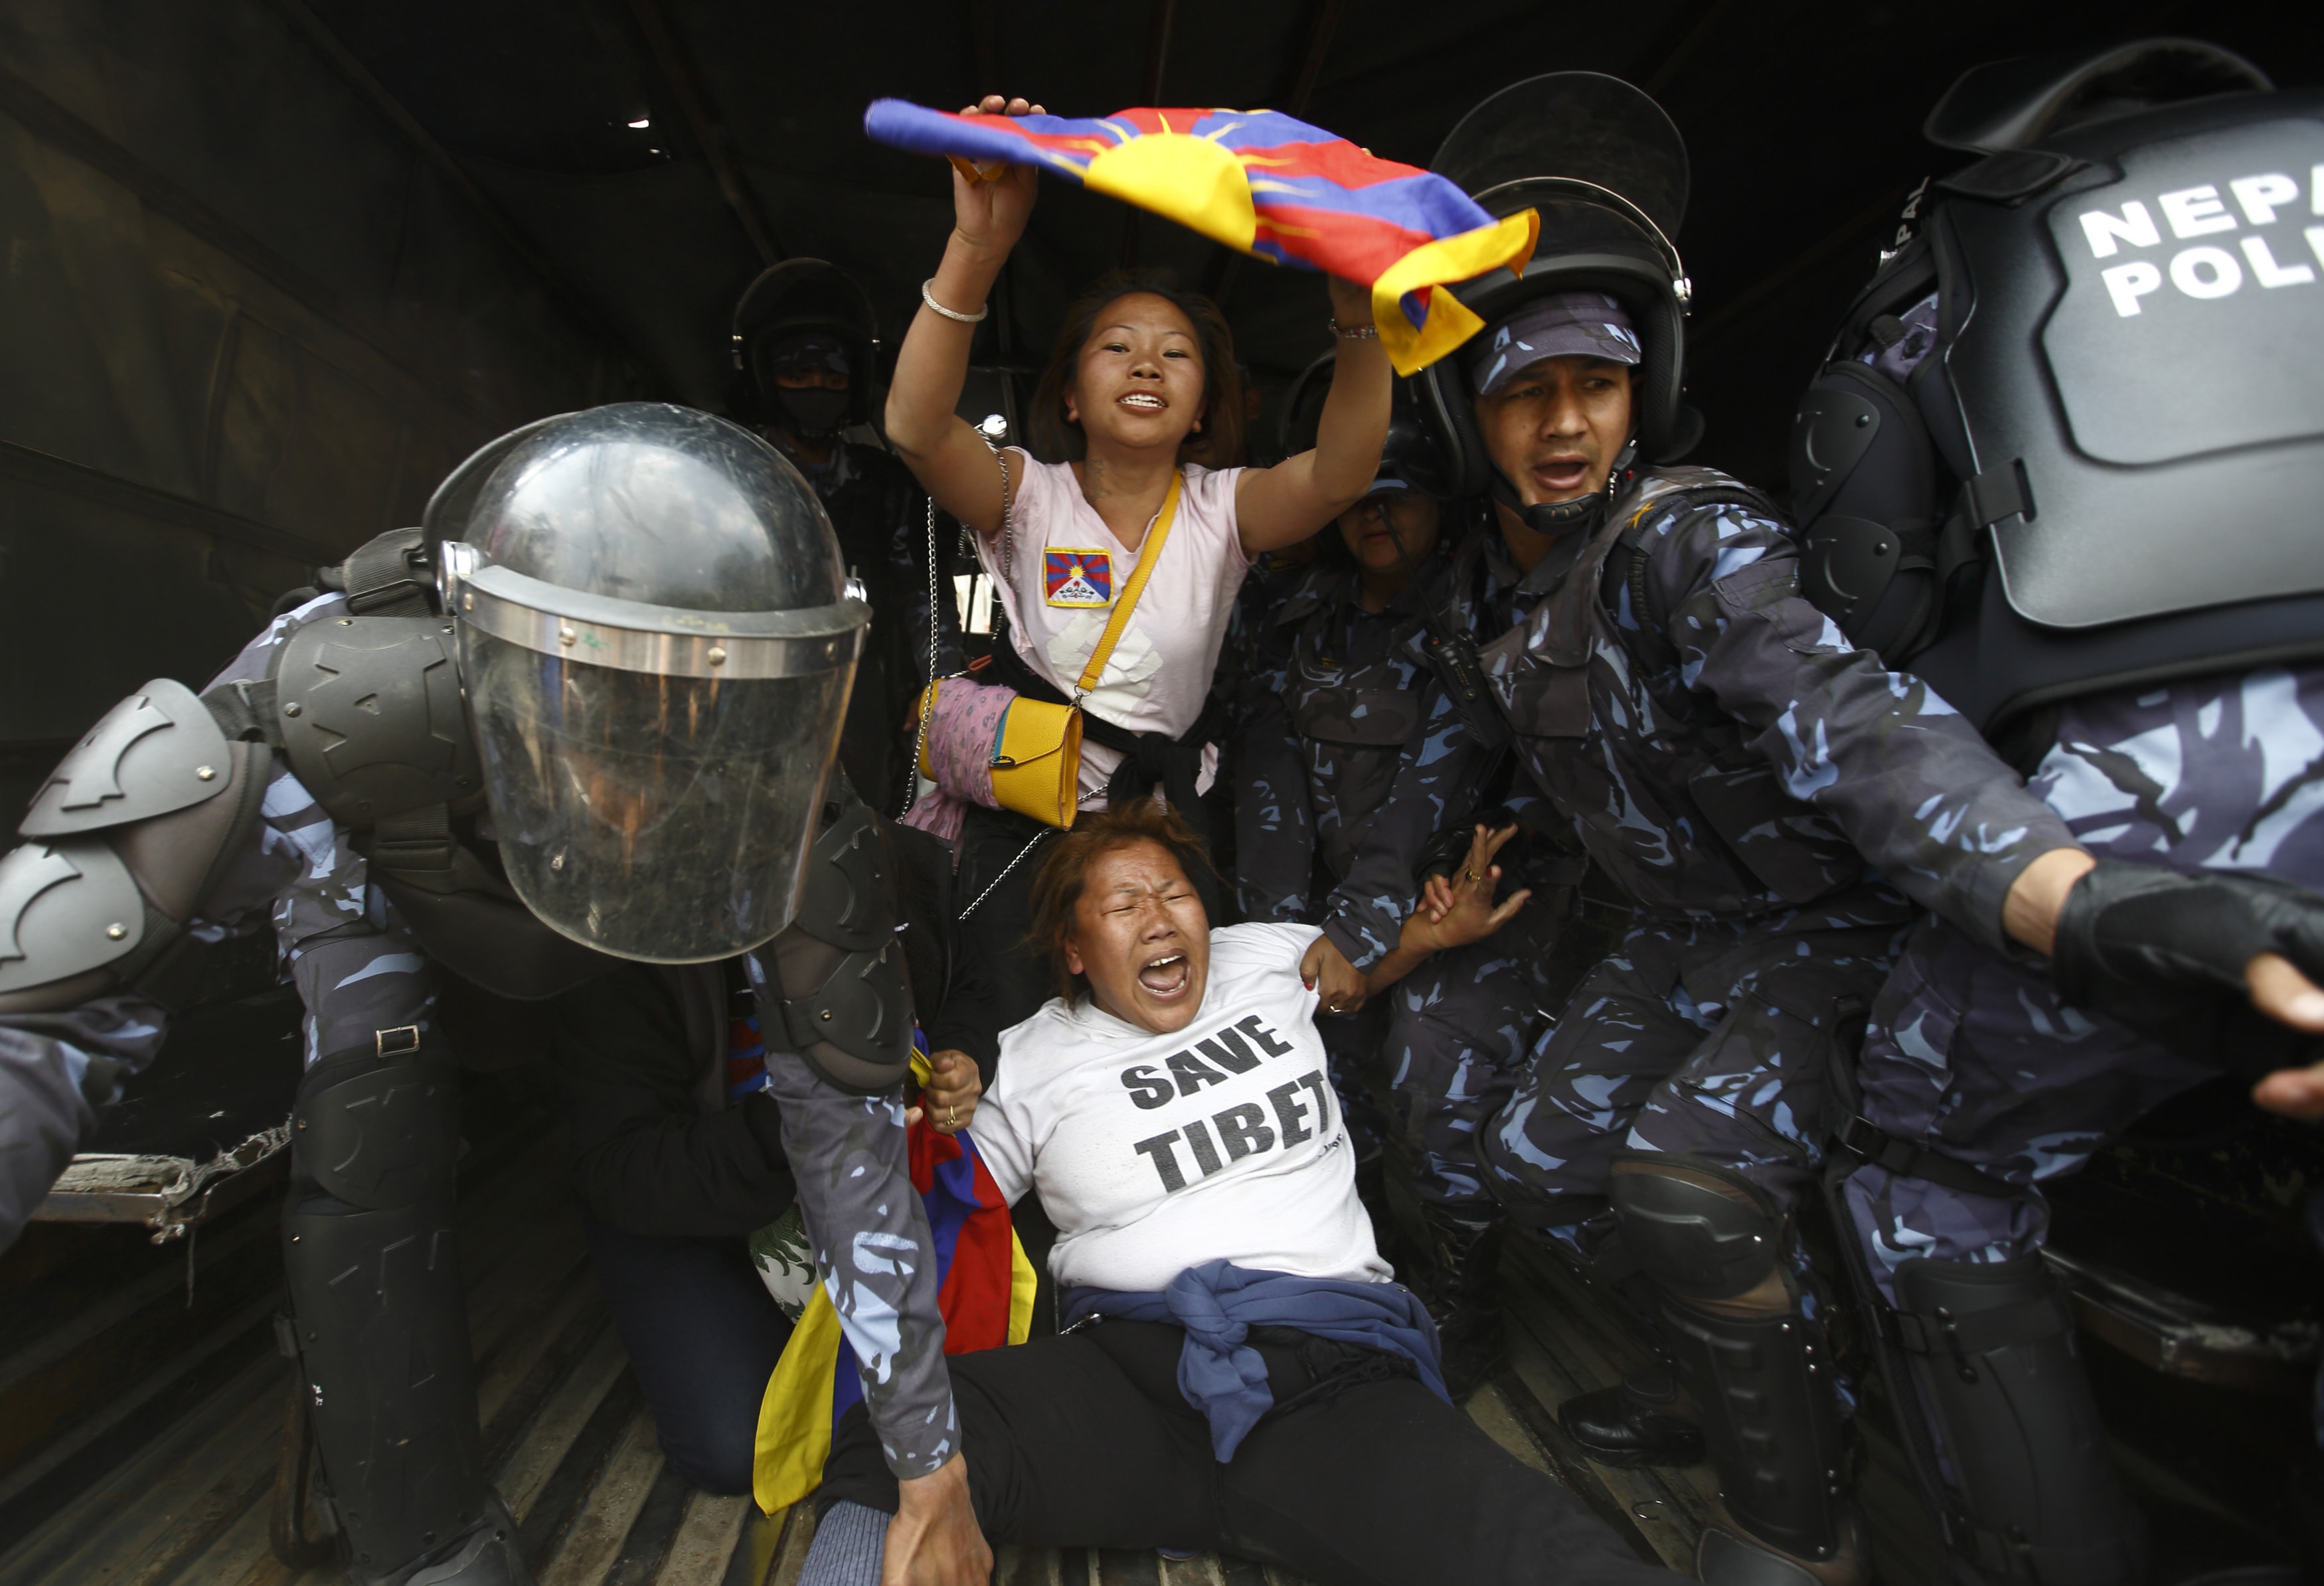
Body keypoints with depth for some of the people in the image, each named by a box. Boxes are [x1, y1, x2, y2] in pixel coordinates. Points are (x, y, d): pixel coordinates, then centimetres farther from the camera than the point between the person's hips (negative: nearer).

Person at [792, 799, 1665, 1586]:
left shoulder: (1269, 961, 16)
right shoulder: (1033, 1060, 10)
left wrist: (1443, 929, 15)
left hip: (1331, 1367, 1)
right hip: (1129, 1363, 0)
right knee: (894, 1444, -29)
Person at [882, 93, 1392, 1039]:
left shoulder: (1222, 510, -3)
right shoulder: (1029, 497, -6)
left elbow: (1339, 474, -23)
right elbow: (915, 426, -26)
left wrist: (1357, 309, -40)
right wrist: (977, 249, -40)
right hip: (1022, 825, -1)